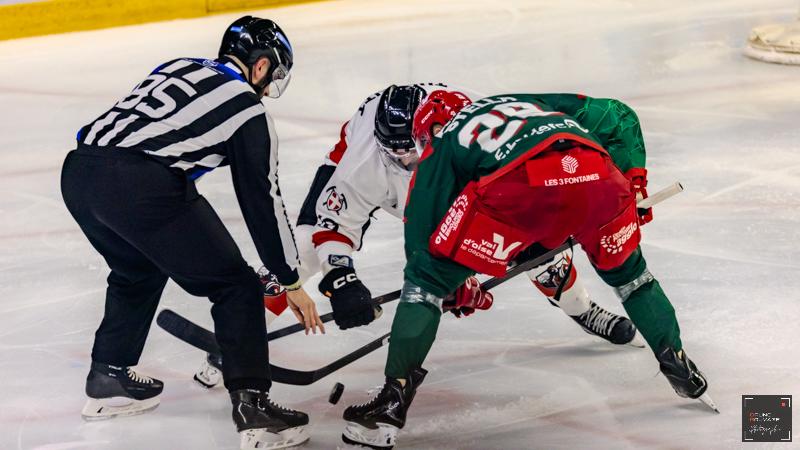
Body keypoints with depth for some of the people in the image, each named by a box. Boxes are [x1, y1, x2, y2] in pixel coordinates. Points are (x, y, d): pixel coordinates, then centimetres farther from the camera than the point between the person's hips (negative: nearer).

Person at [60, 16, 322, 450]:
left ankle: (108, 379, 40)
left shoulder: (176, 67, 27)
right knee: (236, 285, 7)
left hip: (78, 170, 7)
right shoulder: (247, 108, 10)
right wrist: (291, 282, 18)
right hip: (141, 187, -7)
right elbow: (262, 201, 10)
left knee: (137, 270, 33)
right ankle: (252, 405, 1)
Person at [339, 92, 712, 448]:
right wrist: (633, 177, 36)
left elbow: (423, 227, 25)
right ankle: (679, 367, 38)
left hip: (518, 187, -4)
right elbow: (617, 116, 37)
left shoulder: (440, 149, 31)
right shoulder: (528, 100, 41)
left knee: (428, 276, 12)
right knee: (626, 271, 34)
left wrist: (455, 289, 38)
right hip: (597, 175, 4)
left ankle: (393, 400, 6)